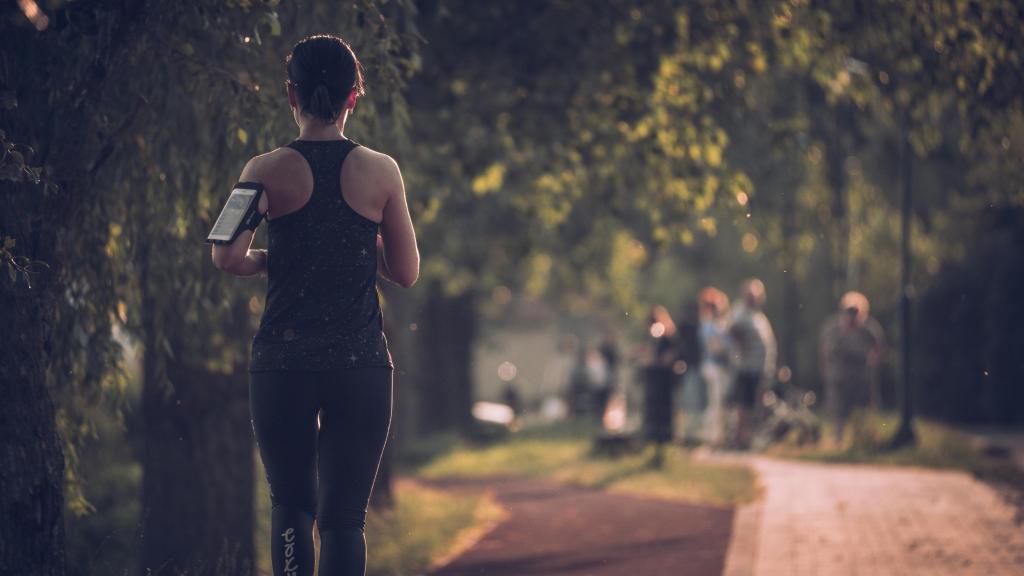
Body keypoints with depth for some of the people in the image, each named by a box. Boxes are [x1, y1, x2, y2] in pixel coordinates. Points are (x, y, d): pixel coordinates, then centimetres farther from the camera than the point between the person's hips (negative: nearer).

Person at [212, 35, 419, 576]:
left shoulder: (267, 171, -3)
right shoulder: (381, 171, 0)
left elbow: (227, 257, -11)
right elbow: (406, 271, 5)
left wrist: (271, 260, 9)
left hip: (283, 364, 0)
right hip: (360, 364, 0)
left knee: (291, 506, 15)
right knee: (343, 515, 2)